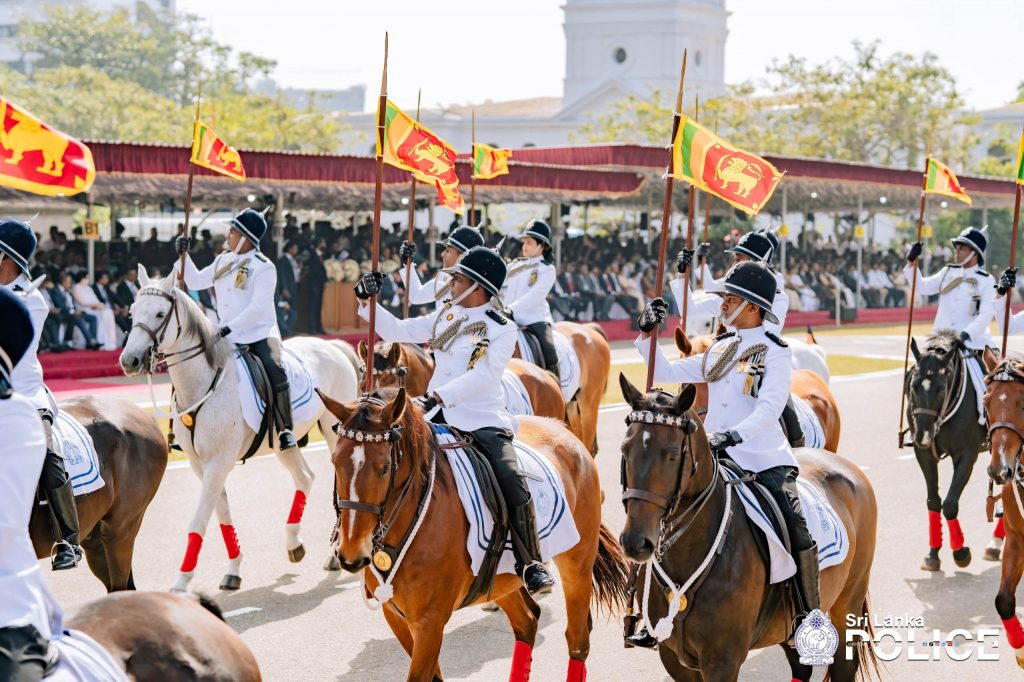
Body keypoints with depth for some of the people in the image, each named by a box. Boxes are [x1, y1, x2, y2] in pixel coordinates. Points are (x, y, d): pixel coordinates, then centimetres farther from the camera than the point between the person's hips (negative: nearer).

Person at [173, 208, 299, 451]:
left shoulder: (264, 267, -10)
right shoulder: (223, 261, 12)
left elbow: (258, 306, -18)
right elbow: (196, 281, 21)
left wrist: (230, 327, -22)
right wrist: (184, 255, 10)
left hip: (260, 333, -7)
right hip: (228, 337, 7)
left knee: (274, 371, -29)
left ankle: (285, 430, -22)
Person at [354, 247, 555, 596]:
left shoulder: (502, 330, -6)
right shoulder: (445, 316, 13)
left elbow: (484, 375, -19)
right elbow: (398, 332, 17)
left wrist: (439, 396, -30)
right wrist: (368, 303, 5)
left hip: (483, 421, -6)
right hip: (437, 415, 6)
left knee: (513, 485, -24)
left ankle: (531, 565, -13)